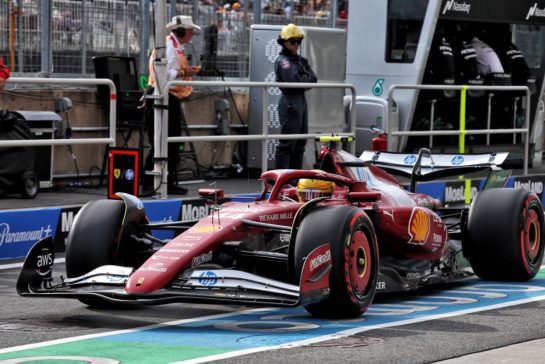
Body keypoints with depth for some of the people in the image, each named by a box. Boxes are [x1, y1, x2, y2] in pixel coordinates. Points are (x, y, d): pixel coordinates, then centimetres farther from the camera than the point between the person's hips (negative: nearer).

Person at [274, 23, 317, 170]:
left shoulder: (300, 60, 17)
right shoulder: (283, 61, -9)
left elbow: (313, 79, 7)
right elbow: (295, 81, -21)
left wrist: (303, 79, -10)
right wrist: (307, 78, -4)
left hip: (301, 101, 9)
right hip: (290, 103, -9)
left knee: (300, 142, 13)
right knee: (287, 144, -9)